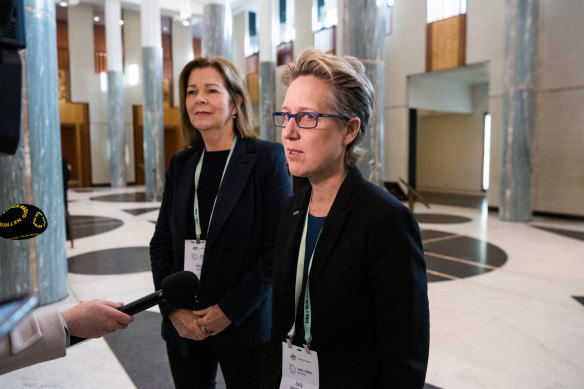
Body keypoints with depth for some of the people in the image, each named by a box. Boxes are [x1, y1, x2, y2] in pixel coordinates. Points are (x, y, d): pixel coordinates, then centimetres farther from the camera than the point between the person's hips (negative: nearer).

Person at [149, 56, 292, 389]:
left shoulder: (267, 157, -9)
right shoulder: (181, 164, 5)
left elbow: (278, 246, -13)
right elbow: (161, 243, 7)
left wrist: (231, 310, -13)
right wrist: (173, 308, -4)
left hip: (245, 324, -4)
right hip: (183, 325, 4)